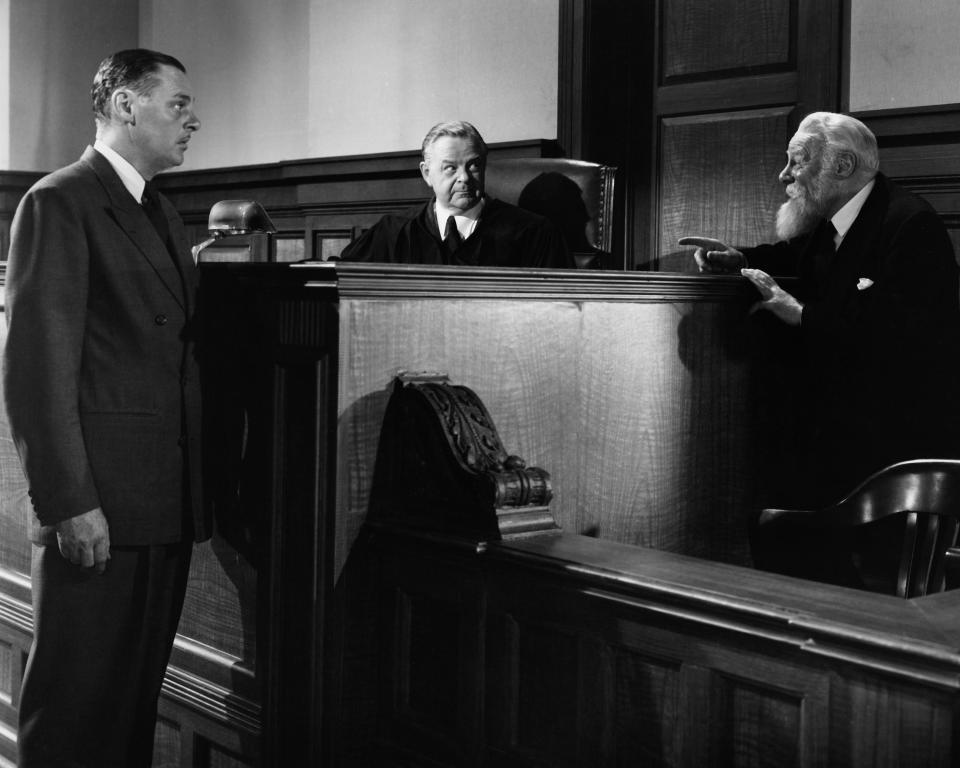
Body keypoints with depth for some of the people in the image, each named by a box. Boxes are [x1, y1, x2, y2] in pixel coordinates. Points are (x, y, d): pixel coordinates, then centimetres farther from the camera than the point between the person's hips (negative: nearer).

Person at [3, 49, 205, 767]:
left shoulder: (164, 215, 19)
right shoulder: (59, 203, -8)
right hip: (98, 510, -8)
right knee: (74, 709, 2)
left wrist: (195, 493, 12)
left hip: (168, 506, 8)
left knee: (139, 693, 14)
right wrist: (68, 503, -18)